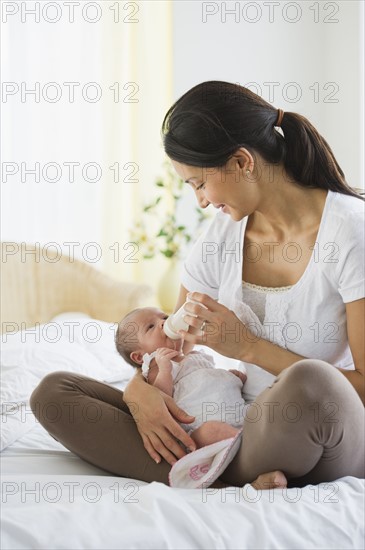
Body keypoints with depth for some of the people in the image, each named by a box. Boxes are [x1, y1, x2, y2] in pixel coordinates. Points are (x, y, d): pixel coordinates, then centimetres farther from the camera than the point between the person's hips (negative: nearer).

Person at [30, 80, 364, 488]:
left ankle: (222, 480, -15)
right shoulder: (225, 233, 5)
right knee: (52, 392, -6)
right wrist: (139, 388, -10)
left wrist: (249, 347, -18)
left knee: (310, 380, -44)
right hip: (249, 431, 6)